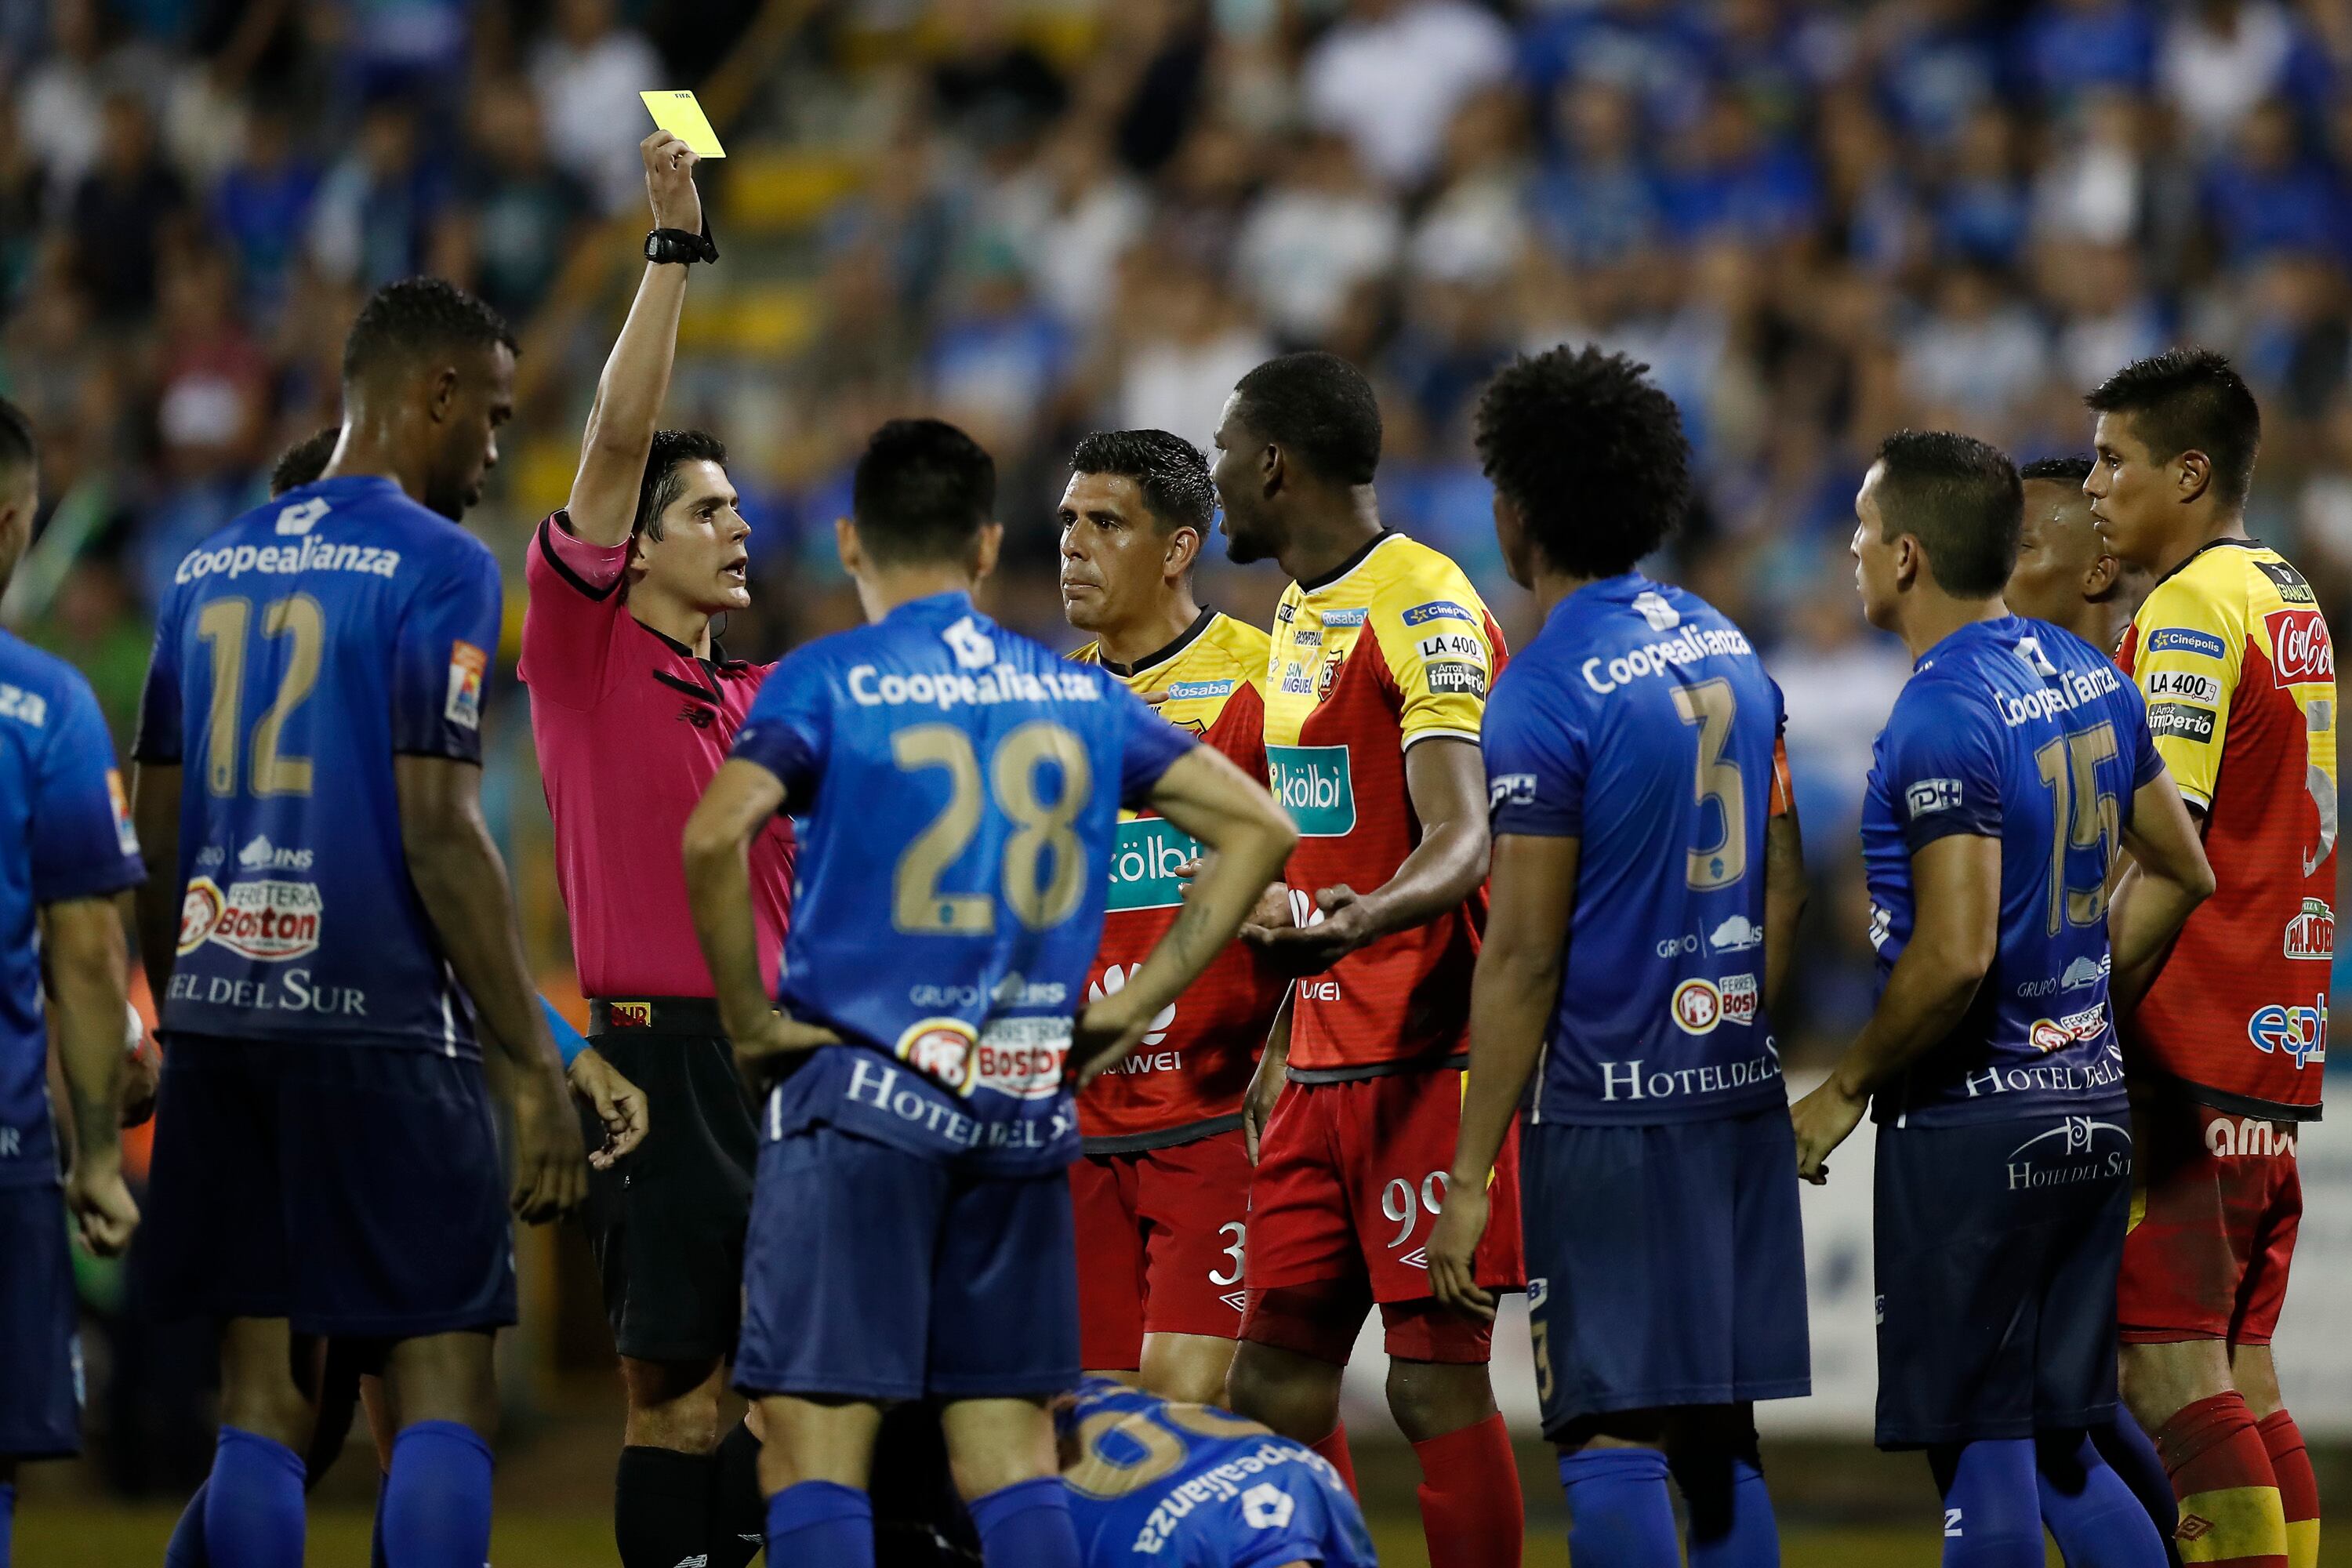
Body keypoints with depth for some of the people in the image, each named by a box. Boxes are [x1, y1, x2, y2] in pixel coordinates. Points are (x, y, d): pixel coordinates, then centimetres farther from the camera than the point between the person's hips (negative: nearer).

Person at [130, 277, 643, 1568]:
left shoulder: (209, 568, 14)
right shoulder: (436, 566, -7)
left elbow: (154, 838, 16)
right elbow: (440, 837, -14)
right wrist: (537, 1067, -11)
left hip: (220, 1022, 6)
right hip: (381, 1025, -6)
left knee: (258, 1401, 8)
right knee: (444, 1391, -3)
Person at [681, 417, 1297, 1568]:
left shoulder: (827, 683, -4)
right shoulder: (1079, 696, 10)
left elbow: (714, 837, -21)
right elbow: (1256, 827, 10)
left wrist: (749, 1018, -9)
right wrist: (1134, 1005, 10)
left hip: (861, 1096, -4)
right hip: (1025, 1116, 5)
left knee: (813, 1453, -4)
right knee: (1010, 1453, 10)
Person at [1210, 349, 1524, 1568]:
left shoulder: (1424, 609, -12)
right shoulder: (1302, 615, 18)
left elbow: (1461, 840, -23)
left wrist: (1367, 917, -42)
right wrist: (1283, 1040, 25)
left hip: (1427, 1056, -9)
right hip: (1327, 1058, 9)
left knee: (1437, 1383, -9)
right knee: (1275, 1379, 7)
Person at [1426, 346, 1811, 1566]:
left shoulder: (1545, 693, -13)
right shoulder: (1727, 651, 10)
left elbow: (1524, 960, -14)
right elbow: (1784, 890, 15)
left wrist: (1471, 1177, -10)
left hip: (1613, 1111, -8)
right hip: (1740, 1092, 8)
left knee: (1613, 1442, -7)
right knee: (1718, 1437, 12)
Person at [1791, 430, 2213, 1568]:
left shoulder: (1942, 715, -18)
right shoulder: (2086, 677, 9)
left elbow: (1954, 956, -23)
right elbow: (2180, 874, 19)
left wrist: (1845, 1089, -11)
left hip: (1970, 1130, -9)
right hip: (2089, 1112, 9)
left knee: (1982, 1455, -2)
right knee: (2057, 1448, 15)